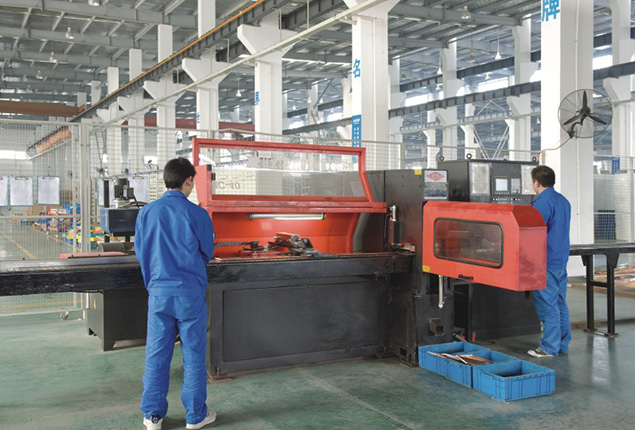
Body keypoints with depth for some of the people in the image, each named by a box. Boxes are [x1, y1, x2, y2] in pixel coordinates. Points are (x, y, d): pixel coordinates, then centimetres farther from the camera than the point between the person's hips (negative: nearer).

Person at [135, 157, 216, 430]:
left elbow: (140, 252, 7)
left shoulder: (146, 213, -1)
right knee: (193, 354, 8)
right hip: (190, 293, -3)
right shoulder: (197, 214, -10)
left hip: (158, 292, 3)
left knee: (156, 355, 11)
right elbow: (207, 253, 2)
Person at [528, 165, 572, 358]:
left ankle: (549, 347, 2)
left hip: (546, 263, -9)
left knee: (547, 304, -3)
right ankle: (563, 344, 21)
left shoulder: (542, 203, -16)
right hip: (561, 261, 9)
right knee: (560, 303, 13)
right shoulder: (564, 201, 13)